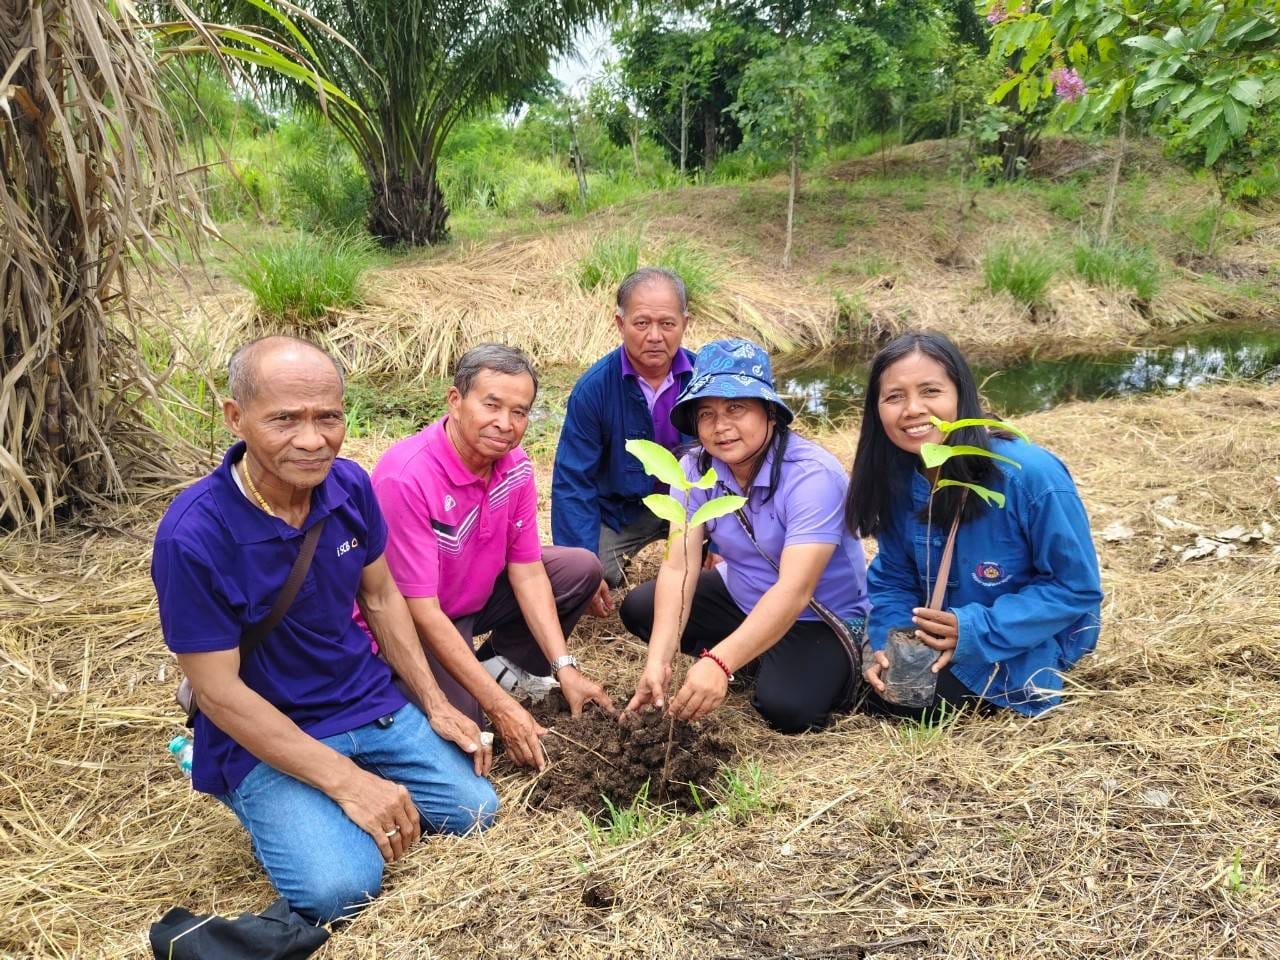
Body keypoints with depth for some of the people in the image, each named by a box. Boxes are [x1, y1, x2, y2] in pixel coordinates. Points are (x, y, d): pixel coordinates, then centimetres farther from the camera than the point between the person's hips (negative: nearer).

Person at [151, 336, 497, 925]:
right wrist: (348, 781, -22)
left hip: (371, 703, 5)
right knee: (340, 888, -22)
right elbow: (219, 691, -21)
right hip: (264, 734, -4)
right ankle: (265, 805, 8)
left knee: (477, 812, -4)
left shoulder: (349, 485, -9)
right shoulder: (192, 535, -26)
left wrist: (435, 705, 2)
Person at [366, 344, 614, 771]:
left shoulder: (515, 466, -12)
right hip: (410, 621, -6)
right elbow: (421, 611, -31)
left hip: (479, 593, 7)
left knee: (582, 569, -3)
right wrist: (500, 706, -31)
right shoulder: (406, 477, -33)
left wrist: (565, 667, -14)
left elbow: (527, 572, -5)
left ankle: (503, 666, 6)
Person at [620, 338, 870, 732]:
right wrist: (659, 658, -35)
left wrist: (719, 663, -50)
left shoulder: (813, 476, -30)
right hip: (742, 598, 6)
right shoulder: (695, 470, -12)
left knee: (785, 706, -30)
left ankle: (835, 669, 4)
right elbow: (679, 565, -21)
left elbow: (794, 591, -39)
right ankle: (756, 662, 0)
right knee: (639, 607, -9)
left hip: (821, 618, -5)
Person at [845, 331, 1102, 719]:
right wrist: (889, 643, -19)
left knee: (896, 698, -18)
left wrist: (976, 631, -28)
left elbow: (1076, 588, -19)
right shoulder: (897, 480, -10)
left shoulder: (1032, 476, -26)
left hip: (1028, 646, -5)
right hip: (942, 635, 5)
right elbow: (893, 579, 1)